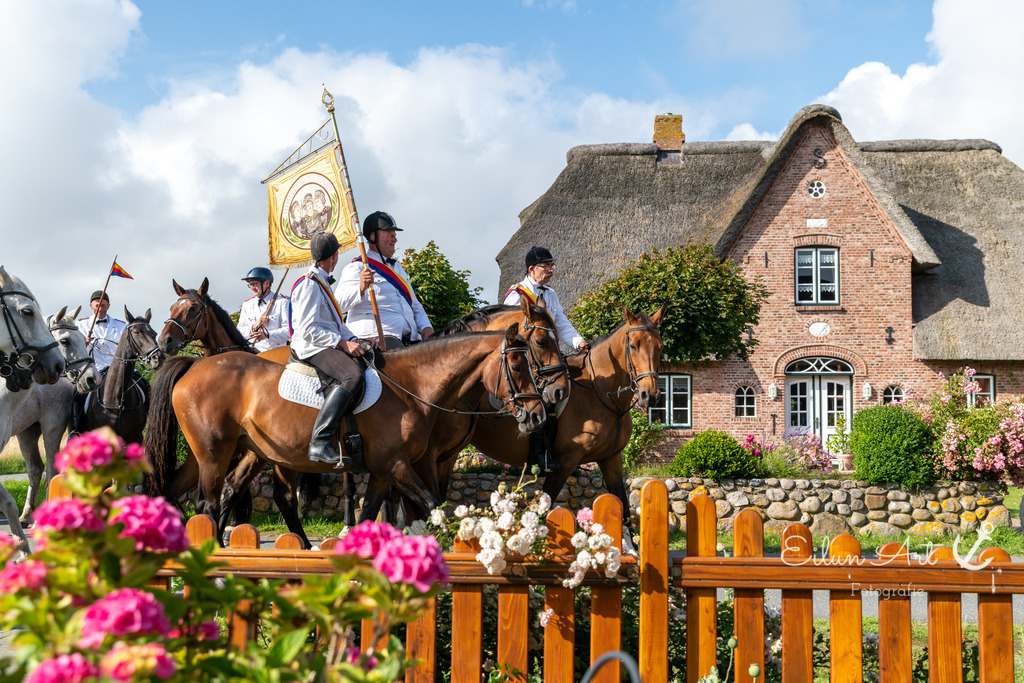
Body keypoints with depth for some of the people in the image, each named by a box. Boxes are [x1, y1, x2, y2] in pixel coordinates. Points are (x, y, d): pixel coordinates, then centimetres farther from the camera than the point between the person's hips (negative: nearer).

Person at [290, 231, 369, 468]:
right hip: (312, 347, -11)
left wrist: (355, 340, 9)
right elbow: (307, 329, -17)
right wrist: (342, 343, -19)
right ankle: (320, 443, -38)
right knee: (352, 376, -33)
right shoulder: (309, 284, -10)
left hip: (330, 344, 11)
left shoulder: (322, 283, 23)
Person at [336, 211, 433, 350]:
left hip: (409, 338, 8)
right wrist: (361, 288, -32)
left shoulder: (398, 269, 28)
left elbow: (415, 305, 31)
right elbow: (339, 304, -13)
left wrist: (425, 326, 10)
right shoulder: (356, 268, 1)